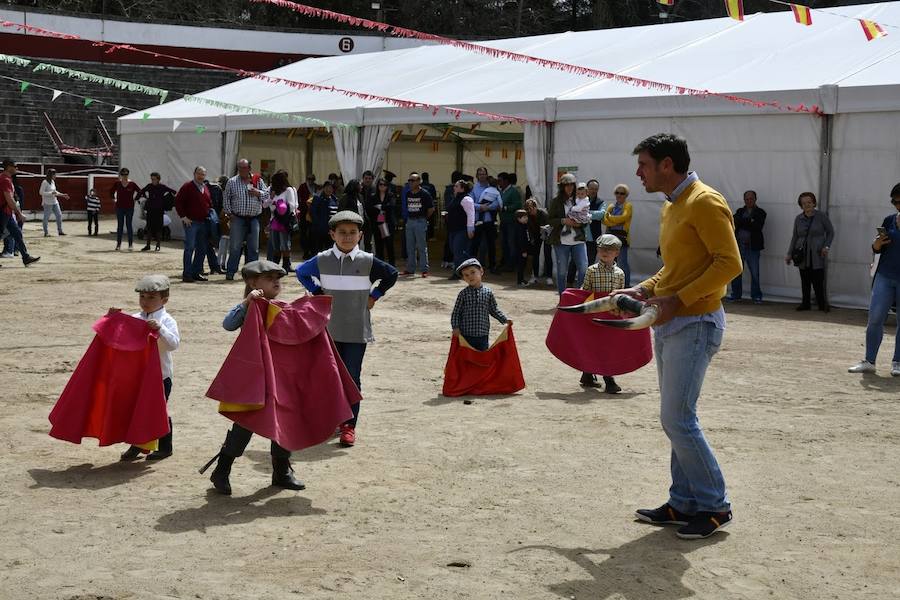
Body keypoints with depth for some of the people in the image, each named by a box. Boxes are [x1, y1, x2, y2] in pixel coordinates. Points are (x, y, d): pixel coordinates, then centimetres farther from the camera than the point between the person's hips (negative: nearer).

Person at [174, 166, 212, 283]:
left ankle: (197, 273, 16)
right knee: (189, 248, -9)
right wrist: (183, 216, -12)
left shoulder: (206, 188, 16)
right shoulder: (187, 187, -5)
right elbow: (178, 201, -8)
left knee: (202, 249, 8)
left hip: (203, 223, 7)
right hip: (191, 222, -7)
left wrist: (210, 215, 12)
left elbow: (210, 204, 26)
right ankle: (186, 274, -7)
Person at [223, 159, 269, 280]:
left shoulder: (258, 181, 6)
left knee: (253, 247, 6)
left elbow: (267, 195, 8)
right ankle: (230, 271, 3)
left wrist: (258, 193, -11)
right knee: (235, 246, -3)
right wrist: (229, 213, -2)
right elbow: (226, 199, 6)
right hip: (238, 219, -2)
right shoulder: (232, 182, 3)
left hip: (254, 219, 2)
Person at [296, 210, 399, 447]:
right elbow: (301, 272, 15)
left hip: (357, 331, -2)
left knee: (352, 377, -2)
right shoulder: (322, 260, -2)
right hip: (329, 329, 2)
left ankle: (349, 424, 2)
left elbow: (391, 275, 10)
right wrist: (317, 293, 7)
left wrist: (374, 296, 3)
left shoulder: (368, 262, -5)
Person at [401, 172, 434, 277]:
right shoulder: (408, 194, 9)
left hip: (420, 222, -6)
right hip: (410, 221, 6)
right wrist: (406, 218, 12)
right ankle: (410, 269, 17)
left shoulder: (424, 194, -8)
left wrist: (425, 218, 1)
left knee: (422, 247, -4)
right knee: (410, 247, 10)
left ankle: (425, 269, -1)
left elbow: (431, 209, -4)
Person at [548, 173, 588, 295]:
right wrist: (564, 221, -15)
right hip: (561, 241, -1)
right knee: (562, 271, 5)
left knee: (583, 268, -7)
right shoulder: (556, 202, 2)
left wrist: (580, 223, -9)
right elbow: (549, 219, -1)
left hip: (578, 240, 1)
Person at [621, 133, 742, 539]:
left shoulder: (704, 203, -14)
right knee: (676, 419, 11)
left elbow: (729, 263, -20)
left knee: (678, 420, -9)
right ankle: (684, 503, 18)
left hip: (695, 323, -10)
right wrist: (644, 291, 8)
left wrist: (677, 299, -23)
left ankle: (715, 506, 3)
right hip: (669, 323, 10)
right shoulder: (671, 207, 16)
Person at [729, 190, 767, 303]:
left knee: (755, 273, -1)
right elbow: (735, 222, -2)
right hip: (738, 245, 3)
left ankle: (756, 296, 7)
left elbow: (757, 227, -12)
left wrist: (742, 222, -8)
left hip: (752, 247, -3)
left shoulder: (760, 213, 4)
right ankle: (736, 295, 14)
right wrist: (749, 222, -13)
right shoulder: (740, 211, 15)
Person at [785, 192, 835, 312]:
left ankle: (822, 304, 1)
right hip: (803, 255, 4)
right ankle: (805, 303, 14)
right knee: (805, 281, 4)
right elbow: (794, 237, 16)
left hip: (817, 255, -3)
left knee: (818, 280, -9)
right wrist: (789, 254, 13)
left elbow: (830, 232, 6)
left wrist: (826, 246, -7)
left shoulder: (821, 216, 0)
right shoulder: (798, 219, 10)